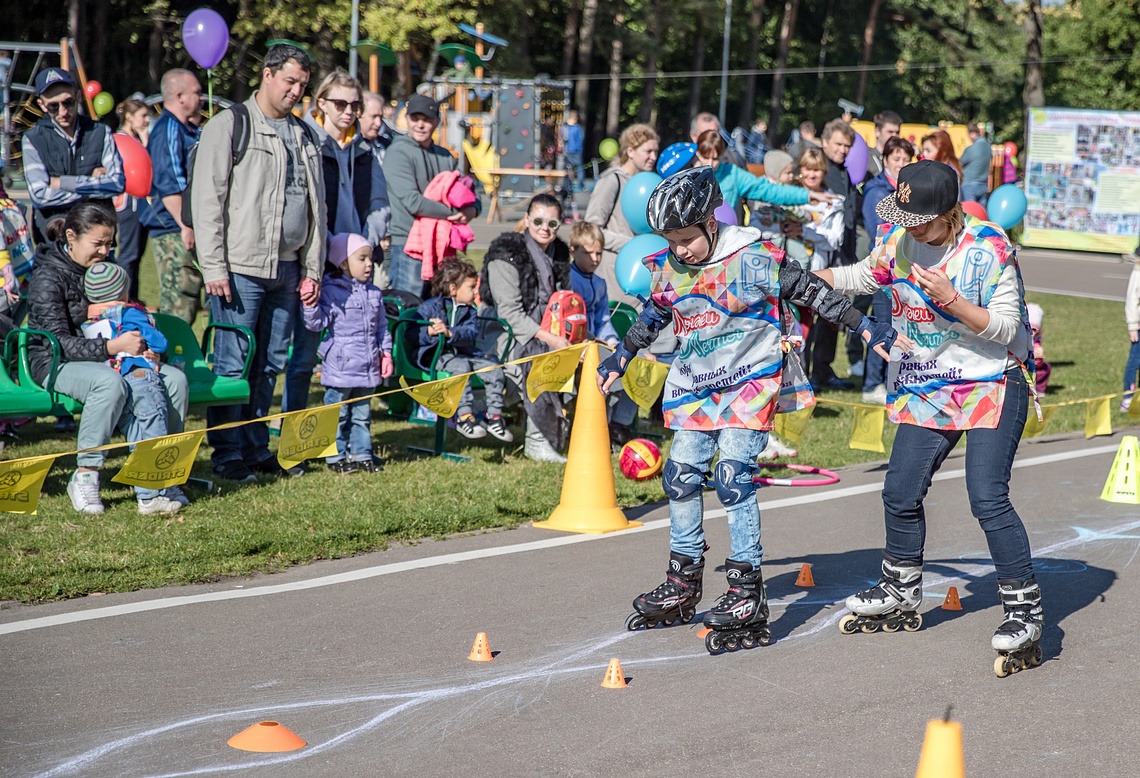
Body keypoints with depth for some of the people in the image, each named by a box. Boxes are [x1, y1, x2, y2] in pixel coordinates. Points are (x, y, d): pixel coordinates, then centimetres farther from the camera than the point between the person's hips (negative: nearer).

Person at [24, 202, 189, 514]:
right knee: (111, 382, -39)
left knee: (175, 379, -14)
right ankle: (85, 475, -32)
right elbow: (60, 342, -20)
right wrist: (112, 347, -31)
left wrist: (142, 348, -2)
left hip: (108, 357, 7)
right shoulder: (49, 277, -13)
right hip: (55, 363, -7)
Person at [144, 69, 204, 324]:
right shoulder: (168, 128, -12)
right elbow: (168, 183, -21)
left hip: (187, 230, 10)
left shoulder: (187, 129, 17)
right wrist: (186, 226, -24)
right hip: (174, 230, -10)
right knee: (178, 311, -10)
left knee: (188, 303, 14)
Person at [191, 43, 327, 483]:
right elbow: (207, 199, -7)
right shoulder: (230, 126, -3)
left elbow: (316, 207, 20)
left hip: (286, 268, 6)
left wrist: (312, 270, 14)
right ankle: (227, 454, 3)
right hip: (241, 267, -6)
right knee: (233, 363, -3)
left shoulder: (304, 137, 16)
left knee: (271, 363, 9)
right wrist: (213, 267, -13)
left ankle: (256, 448, 17)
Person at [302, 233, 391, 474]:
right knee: (338, 414, 1)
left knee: (362, 414, 13)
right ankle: (336, 456, 9)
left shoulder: (374, 294, 11)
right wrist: (310, 307, -27)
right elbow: (318, 324, -12)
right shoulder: (330, 292, -8)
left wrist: (386, 353, 15)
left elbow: (382, 327, 19)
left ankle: (362, 454, 20)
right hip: (340, 367, -6)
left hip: (367, 368, 6)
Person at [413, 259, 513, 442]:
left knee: (493, 367, -13)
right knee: (461, 365, -36)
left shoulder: (469, 311, 13)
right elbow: (411, 333, -8)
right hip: (435, 354, -6)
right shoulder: (430, 307, -1)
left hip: (463, 352, 6)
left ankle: (494, 416, -7)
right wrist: (429, 332, -30)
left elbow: (472, 333, -8)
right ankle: (464, 415, -37)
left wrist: (450, 333, -28)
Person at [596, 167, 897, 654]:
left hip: (749, 383, -6)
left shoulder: (754, 259, -13)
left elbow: (812, 293, -7)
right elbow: (654, 315, 24)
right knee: (681, 476, 4)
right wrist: (620, 358, 30)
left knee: (733, 476, -17)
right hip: (693, 388, 6)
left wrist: (867, 328, -8)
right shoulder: (668, 268, 5)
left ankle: (747, 592, -15)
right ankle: (683, 586, 19)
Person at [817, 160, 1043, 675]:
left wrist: (951, 300, -28)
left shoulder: (989, 249, -19)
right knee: (900, 495, 9)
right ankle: (901, 597, 32)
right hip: (926, 391, 7)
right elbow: (868, 276, 20)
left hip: (992, 386, -7)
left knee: (988, 498, -17)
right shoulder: (900, 236, -1)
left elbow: (1006, 327, -18)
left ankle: (1025, 614, -8)